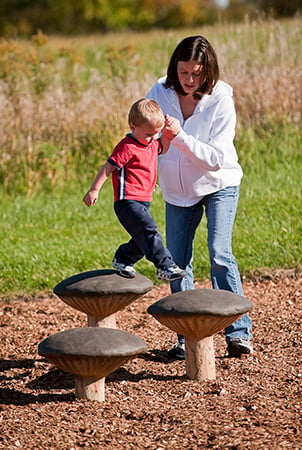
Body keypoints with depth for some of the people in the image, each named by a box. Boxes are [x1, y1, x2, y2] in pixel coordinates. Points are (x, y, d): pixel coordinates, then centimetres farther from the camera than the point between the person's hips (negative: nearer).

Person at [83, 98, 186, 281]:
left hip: (143, 202, 9)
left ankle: (122, 260, 33)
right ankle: (165, 266, -27)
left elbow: (162, 148, 33)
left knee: (143, 241, 12)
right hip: (127, 202, -9)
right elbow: (108, 167, -12)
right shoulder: (127, 147, -14)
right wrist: (94, 189, -13)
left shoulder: (152, 143, 12)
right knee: (149, 230, -24)